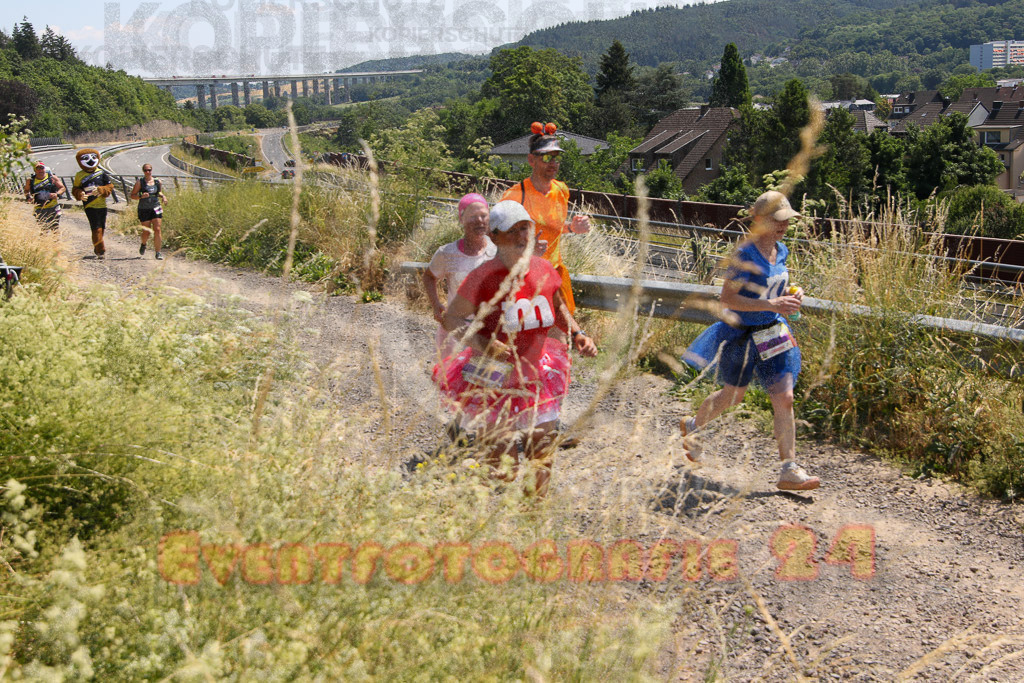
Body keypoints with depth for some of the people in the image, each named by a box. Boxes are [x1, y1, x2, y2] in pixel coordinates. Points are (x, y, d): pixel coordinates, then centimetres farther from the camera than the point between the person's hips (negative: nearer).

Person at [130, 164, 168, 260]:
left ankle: (157, 253, -5)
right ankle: (143, 245, 36)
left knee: (157, 230, -9)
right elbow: (132, 195, -4)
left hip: (156, 208, 2)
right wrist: (141, 196, -22)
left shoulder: (157, 181, 5)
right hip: (144, 210, -2)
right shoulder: (140, 182, -4)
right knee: (146, 231, 1)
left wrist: (163, 196, 3)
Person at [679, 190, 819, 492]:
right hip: (744, 334, -6)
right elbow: (727, 299, -23)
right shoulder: (745, 255, -19)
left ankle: (790, 470, 1)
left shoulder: (781, 251, 4)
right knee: (733, 396, 14)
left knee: (785, 399, -3)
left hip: (774, 333, 6)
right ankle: (692, 426, 44)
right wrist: (770, 304, -29)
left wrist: (791, 296, -2)